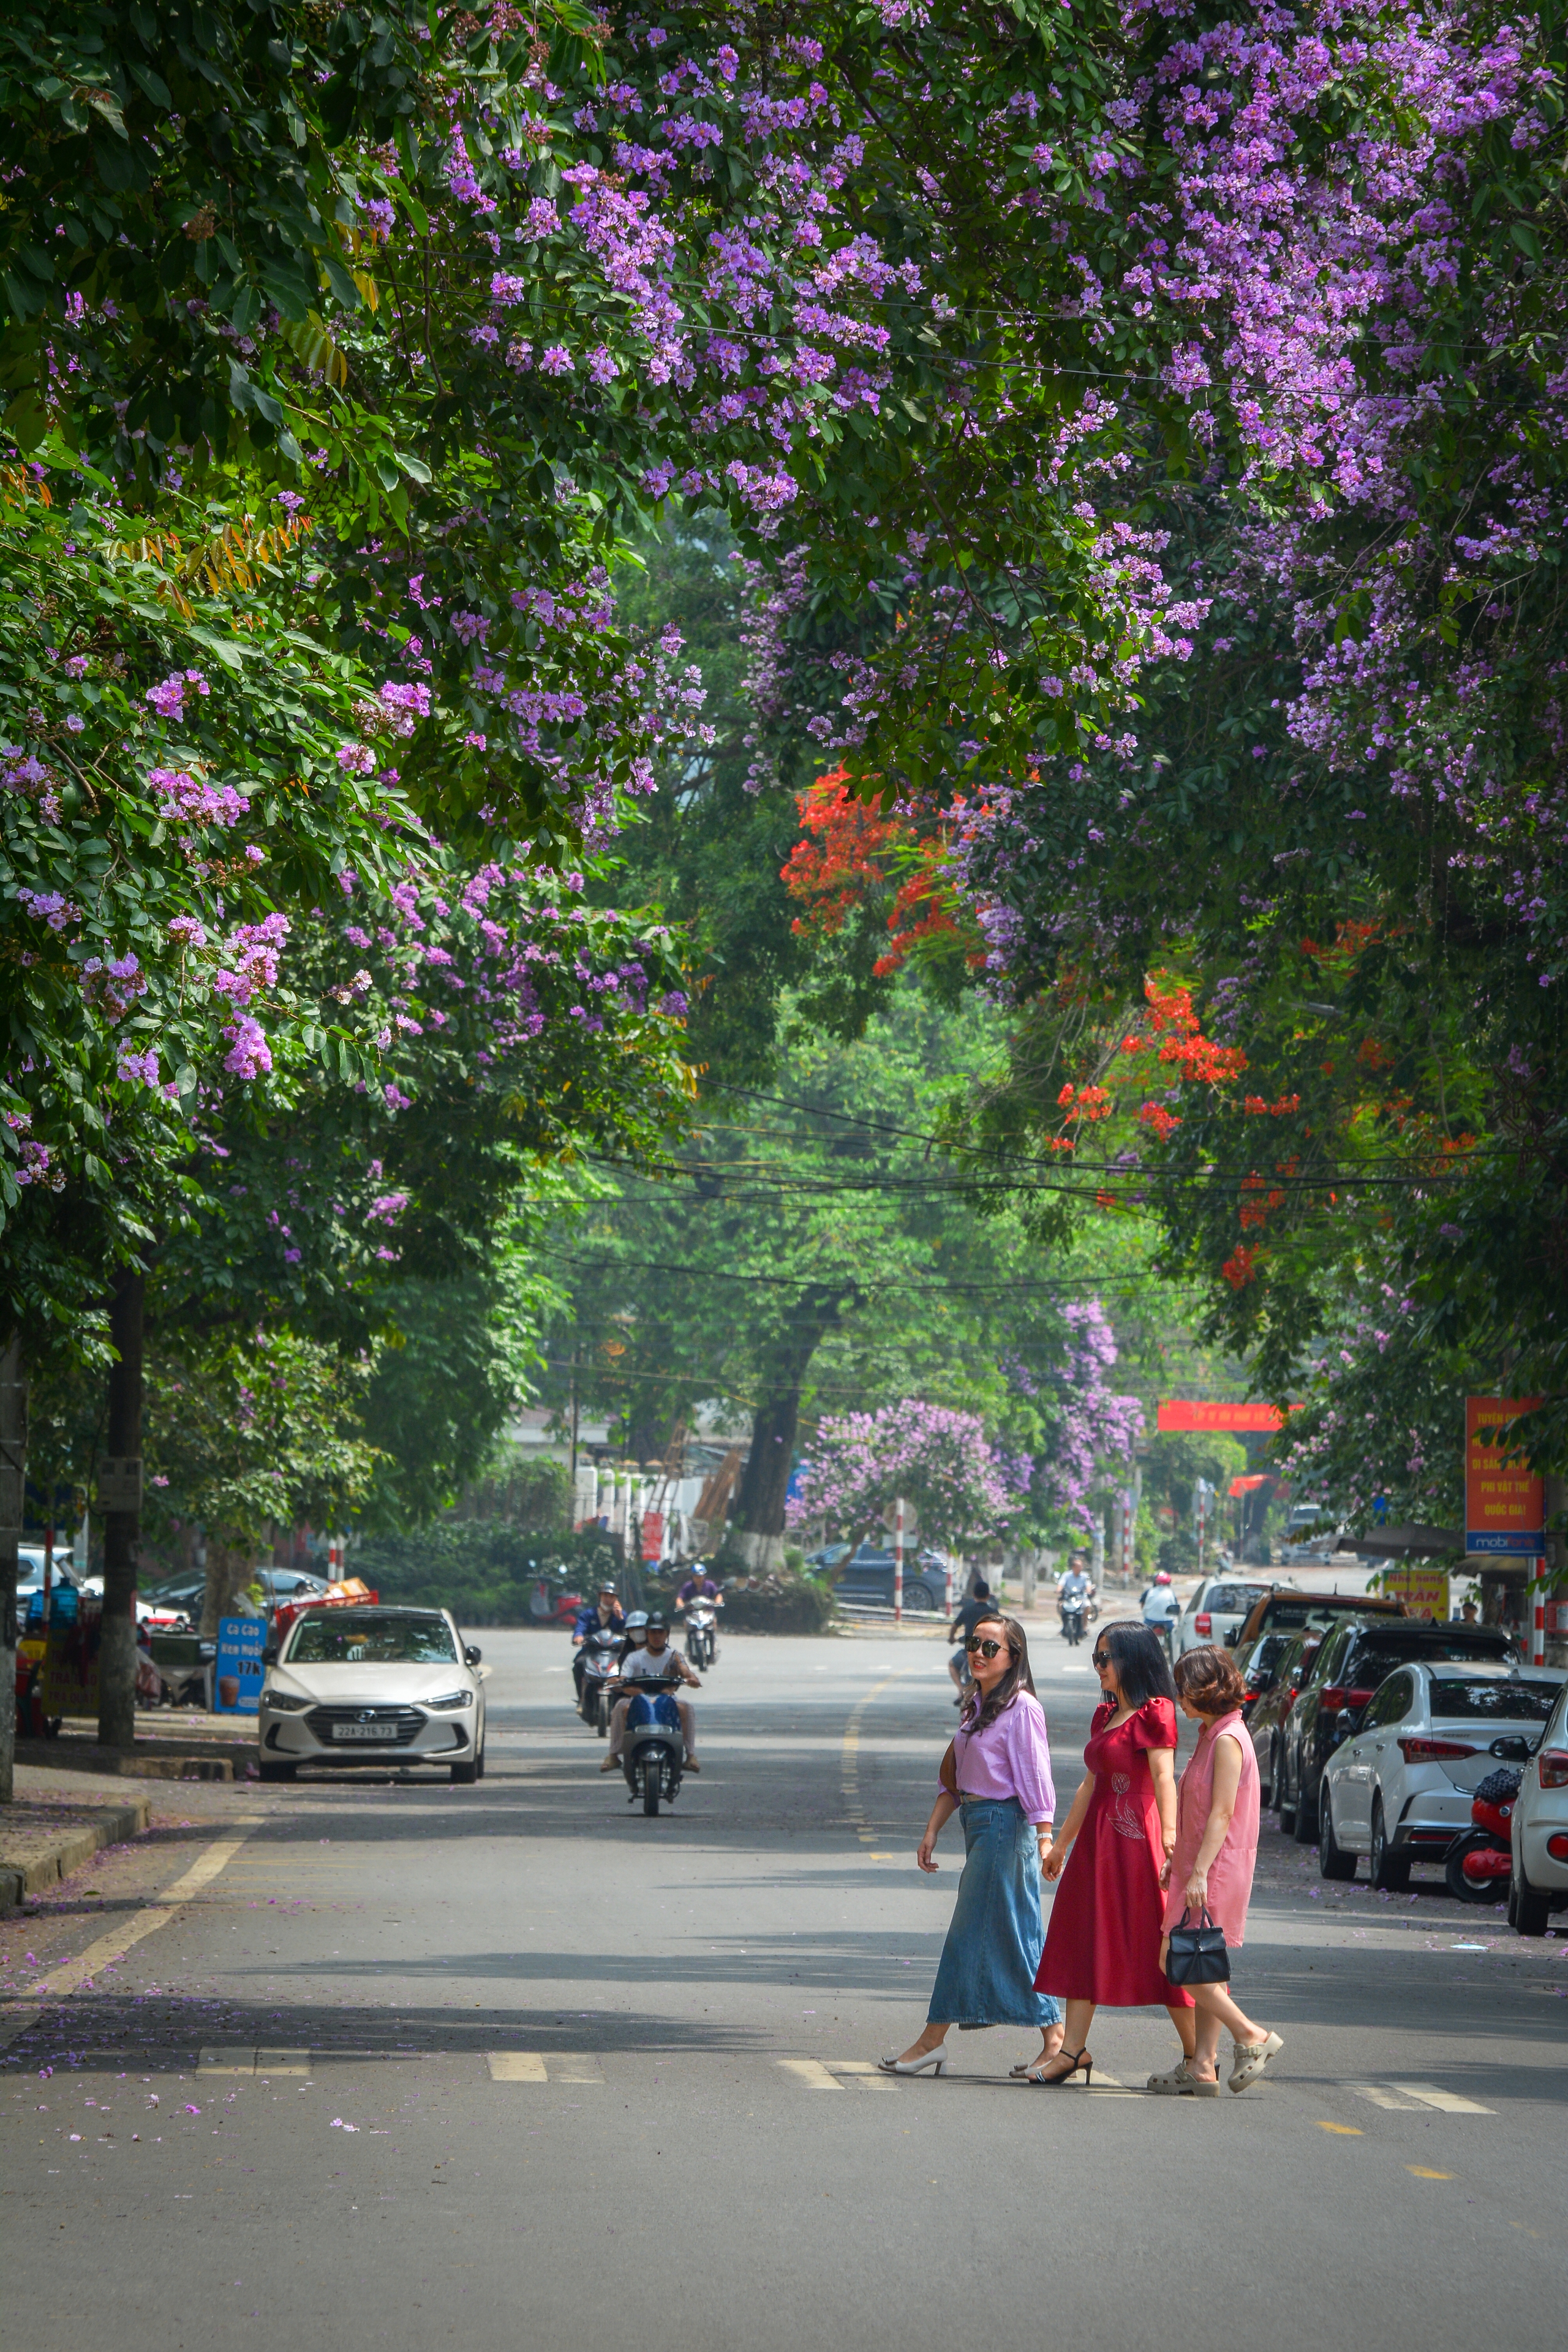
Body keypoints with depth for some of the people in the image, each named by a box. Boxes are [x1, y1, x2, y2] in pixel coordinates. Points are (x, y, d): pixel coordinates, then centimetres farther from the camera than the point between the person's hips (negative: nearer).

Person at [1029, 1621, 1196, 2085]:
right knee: (1081, 1937, 6)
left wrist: (1170, 1833, -32)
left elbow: (1164, 1777, -21)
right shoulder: (1106, 1715, 17)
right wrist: (1062, 1843, 27)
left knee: (1158, 1944, -4)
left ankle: (1198, 2055, 4)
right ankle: (1073, 2050, 7)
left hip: (1136, 1837, -9)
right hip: (1097, 1837, 9)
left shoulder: (1154, 1713, -10)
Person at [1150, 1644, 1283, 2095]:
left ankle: (1252, 2037, -6)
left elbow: (1222, 1813, -20)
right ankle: (1202, 2066, 8)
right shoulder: (1212, 1736, 16)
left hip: (1217, 1868, -10)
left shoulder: (1228, 1741, -15)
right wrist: (1178, 1862, 21)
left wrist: (1199, 1872, -23)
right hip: (1199, 1867, 10)